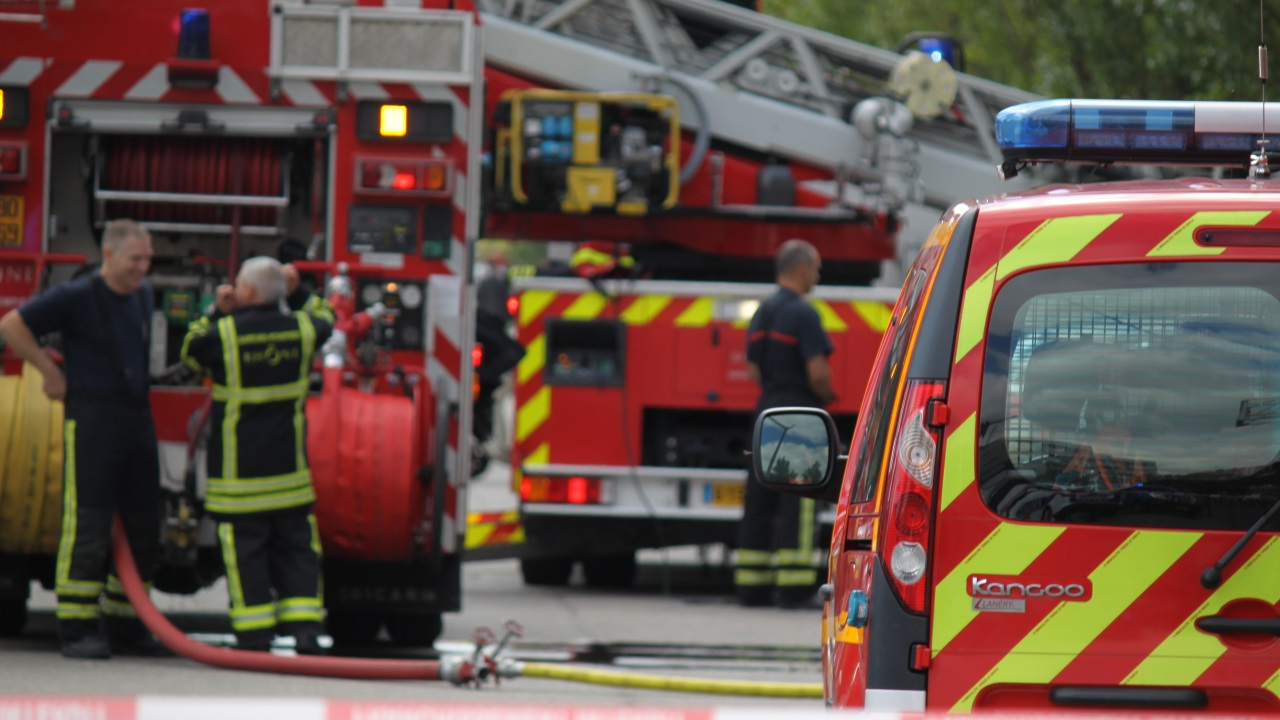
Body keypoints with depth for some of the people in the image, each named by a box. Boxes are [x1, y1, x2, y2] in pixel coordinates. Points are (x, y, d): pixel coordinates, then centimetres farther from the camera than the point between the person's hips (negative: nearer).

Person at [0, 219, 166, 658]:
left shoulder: (143, 296, 15)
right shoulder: (78, 297, -8)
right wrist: (51, 372, -7)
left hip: (138, 420, 8)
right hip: (91, 420, -8)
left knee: (143, 528, 8)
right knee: (86, 527, -8)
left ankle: (123, 627, 17)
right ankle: (77, 631, -6)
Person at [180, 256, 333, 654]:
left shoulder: (224, 334, -11)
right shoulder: (302, 330, -1)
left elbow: (191, 352, 10)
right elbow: (325, 323, 24)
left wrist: (217, 312, 14)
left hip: (238, 468, -3)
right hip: (290, 468, 3)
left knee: (245, 551, 1)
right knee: (296, 547, 9)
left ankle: (255, 638, -1)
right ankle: (305, 629, 1)